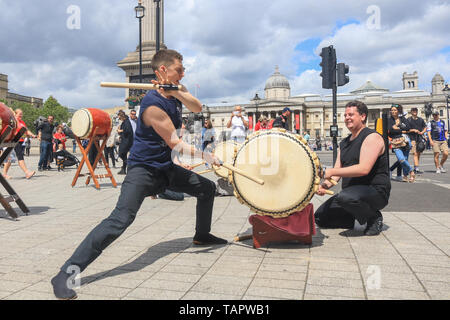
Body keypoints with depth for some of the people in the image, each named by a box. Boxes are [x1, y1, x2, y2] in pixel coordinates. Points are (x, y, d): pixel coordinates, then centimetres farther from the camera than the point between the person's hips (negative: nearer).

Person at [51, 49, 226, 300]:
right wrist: (206, 156, -10)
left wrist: (178, 92, -22)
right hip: (143, 169, -9)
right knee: (121, 218, -27)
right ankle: (66, 275, -22)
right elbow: (176, 145, -19)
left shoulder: (175, 92, 6)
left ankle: (202, 236, 39)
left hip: (166, 168, 9)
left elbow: (198, 108, -6)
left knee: (208, 188, 17)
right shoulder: (153, 105, -22)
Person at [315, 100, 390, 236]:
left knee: (345, 197, -39)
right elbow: (337, 171, 9)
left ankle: (374, 217, -9)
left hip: (376, 192, -7)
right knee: (320, 216, 1)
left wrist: (331, 172, -24)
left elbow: (364, 169, -25)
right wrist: (326, 184, -13)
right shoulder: (344, 143, 14)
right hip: (352, 192, 8)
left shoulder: (372, 137, -12)